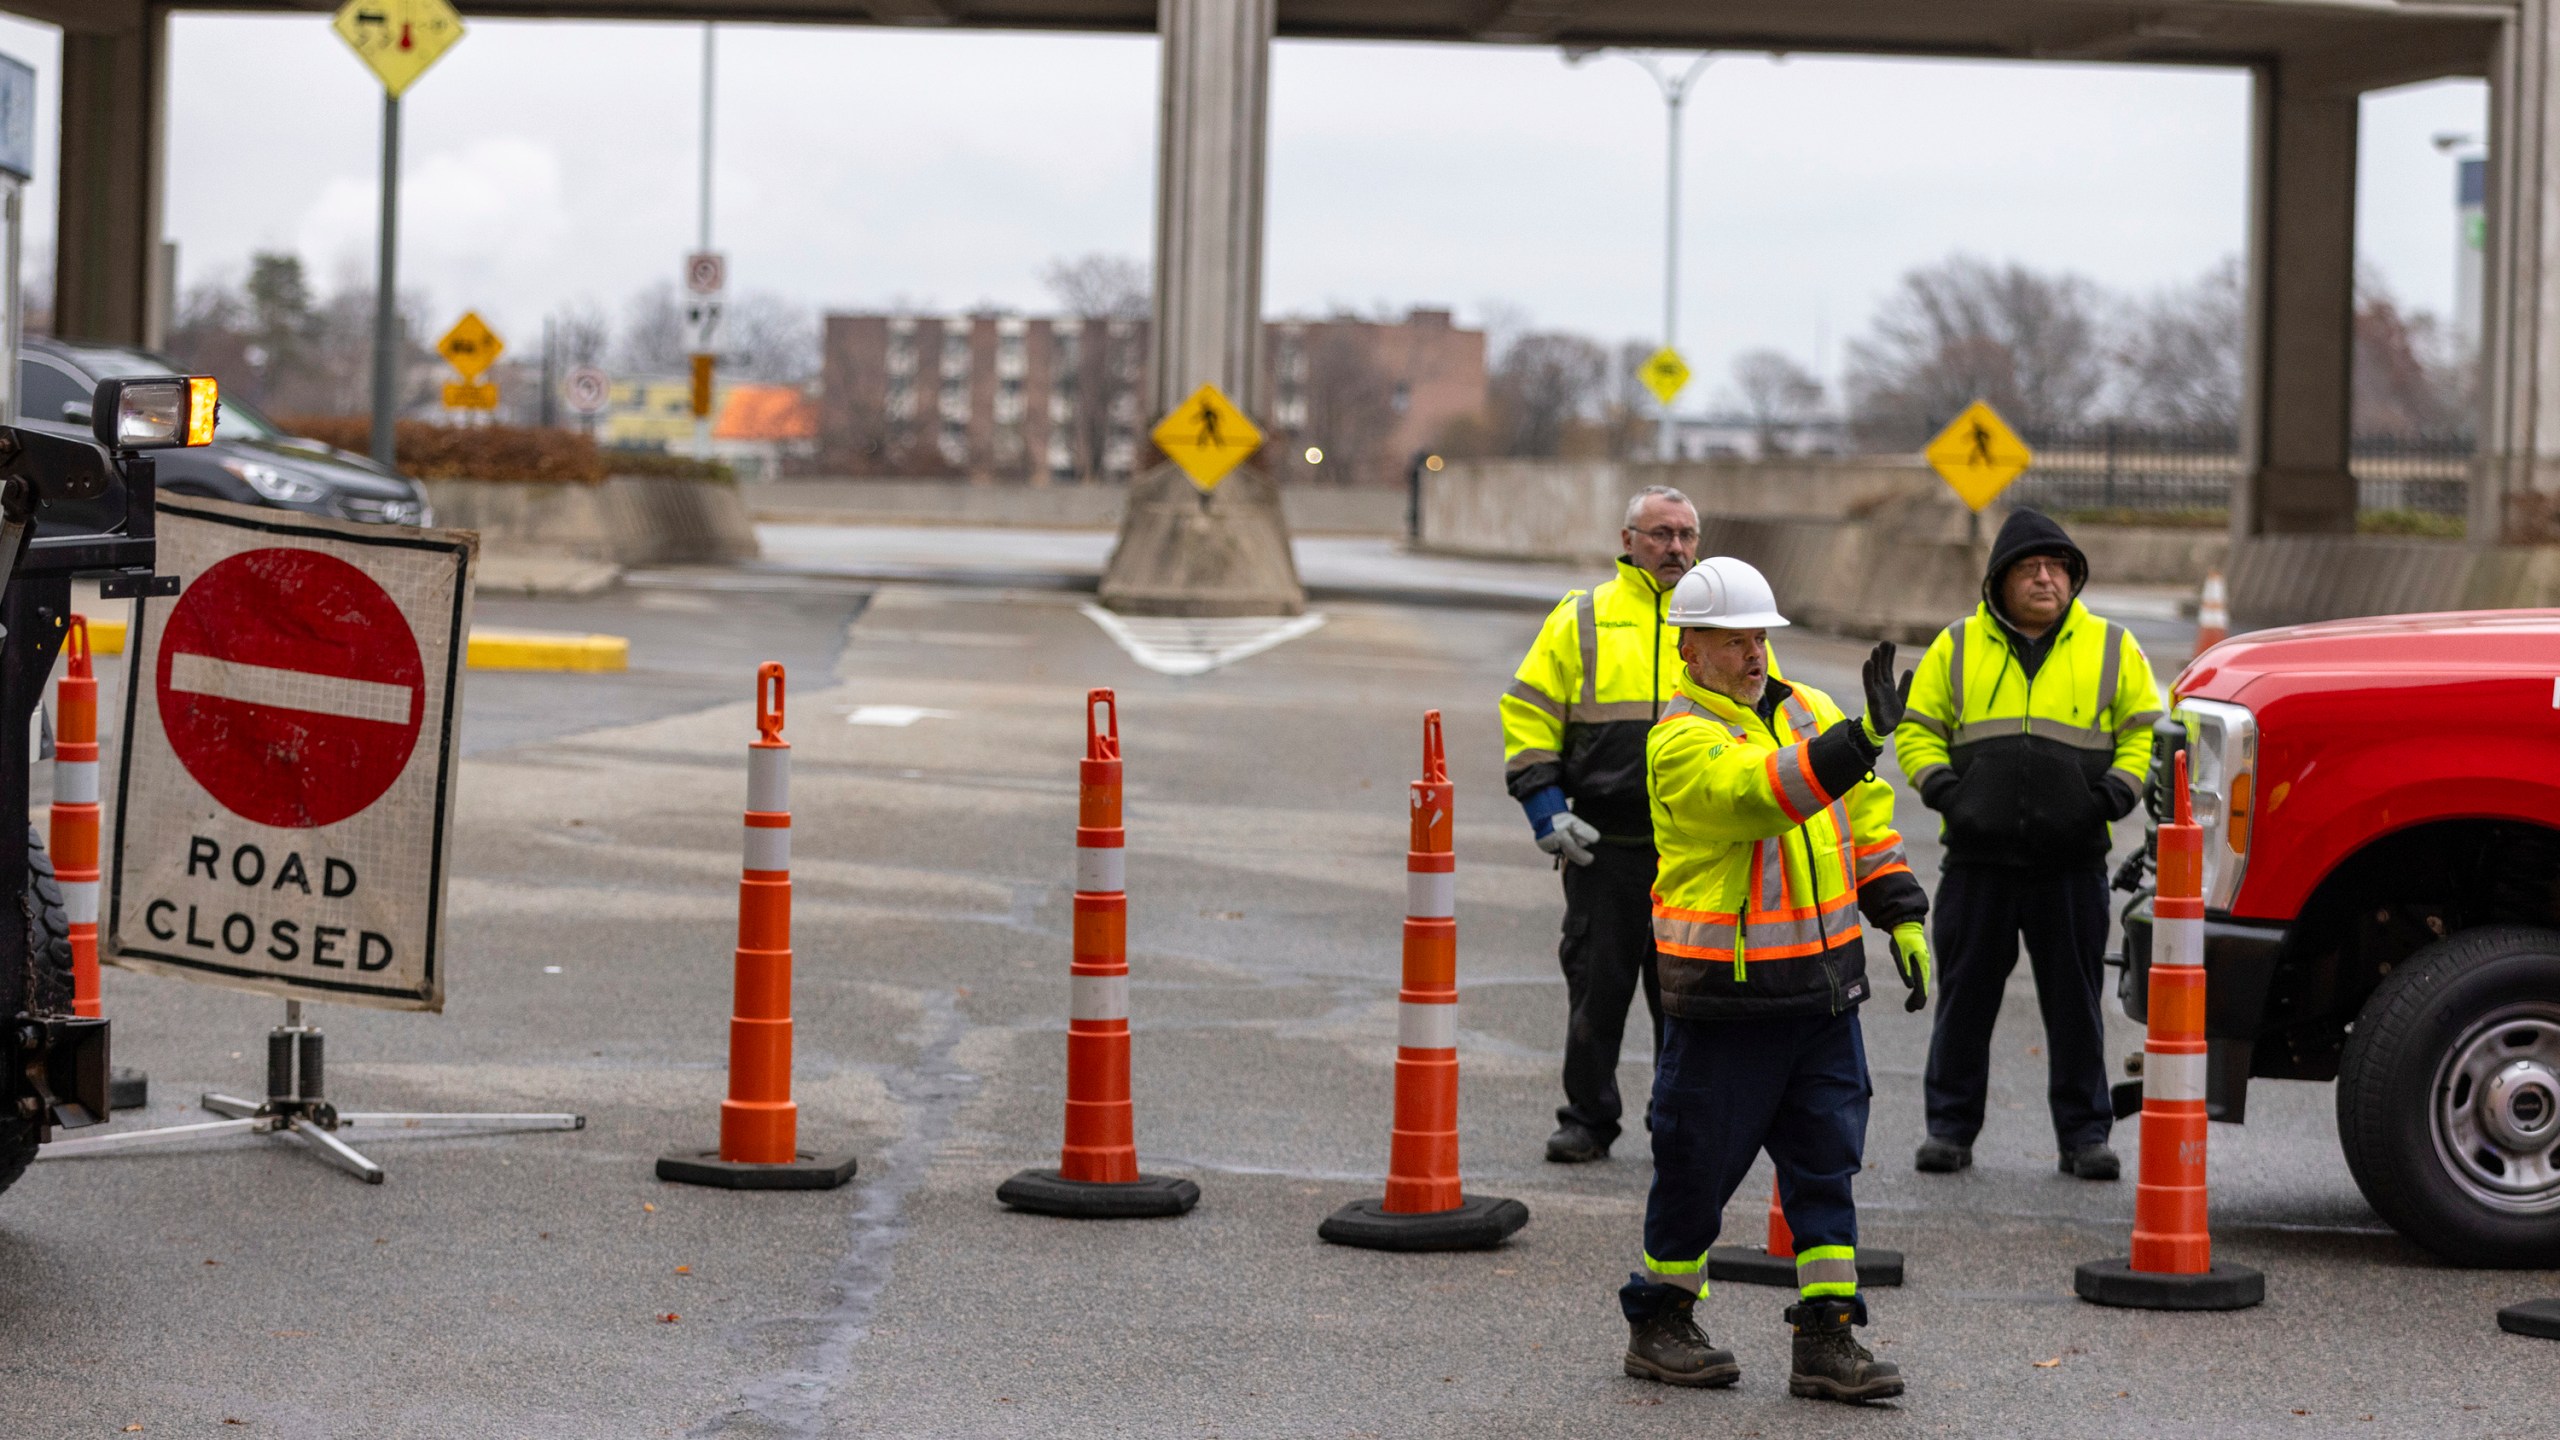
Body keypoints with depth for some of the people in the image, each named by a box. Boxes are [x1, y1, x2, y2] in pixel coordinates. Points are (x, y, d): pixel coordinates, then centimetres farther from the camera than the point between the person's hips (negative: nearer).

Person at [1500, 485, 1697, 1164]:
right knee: (1596, 986, 5)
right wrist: (1544, 805, -6)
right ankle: (1587, 1119, 16)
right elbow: (1528, 711, 4)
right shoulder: (1582, 618, 5)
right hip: (1603, 846, -1)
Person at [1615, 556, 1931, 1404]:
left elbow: (1866, 820, 18)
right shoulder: (1682, 744, -13)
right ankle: (1658, 1325, 20)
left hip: (1823, 991, 6)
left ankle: (1826, 1338, 7)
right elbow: (1761, 793, -31)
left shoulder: (1808, 713, 10)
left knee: (1826, 1165, 4)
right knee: (1699, 1166, 4)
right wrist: (1863, 738, -42)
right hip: (1725, 999, -6)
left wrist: (1902, 916, 11)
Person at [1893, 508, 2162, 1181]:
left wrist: (2116, 792, -7)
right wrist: (1940, 786, -5)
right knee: (1966, 994, 5)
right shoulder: (1957, 647, 9)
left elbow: (2145, 732, 9)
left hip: (2073, 860, -1)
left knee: (2075, 1000, 4)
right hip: (1979, 857, 1)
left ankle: (2084, 1133, 12)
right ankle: (1950, 1127, 14)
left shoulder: (2111, 648, 8)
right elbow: (1916, 729, 12)